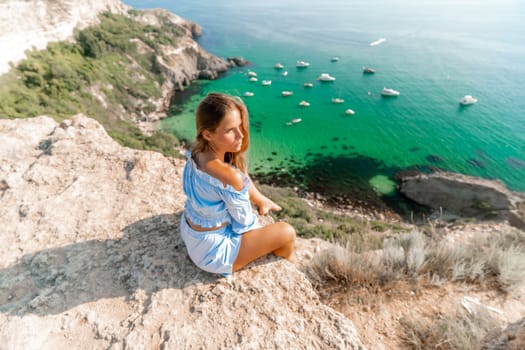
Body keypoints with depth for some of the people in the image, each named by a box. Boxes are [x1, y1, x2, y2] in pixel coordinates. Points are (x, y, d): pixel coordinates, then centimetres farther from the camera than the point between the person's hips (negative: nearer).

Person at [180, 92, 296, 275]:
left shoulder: (197, 150, -15)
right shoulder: (229, 177, -39)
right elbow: (244, 222, -21)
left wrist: (260, 199, 4)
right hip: (212, 250, -7)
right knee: (287, 232, 5)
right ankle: (290, 265, 37)